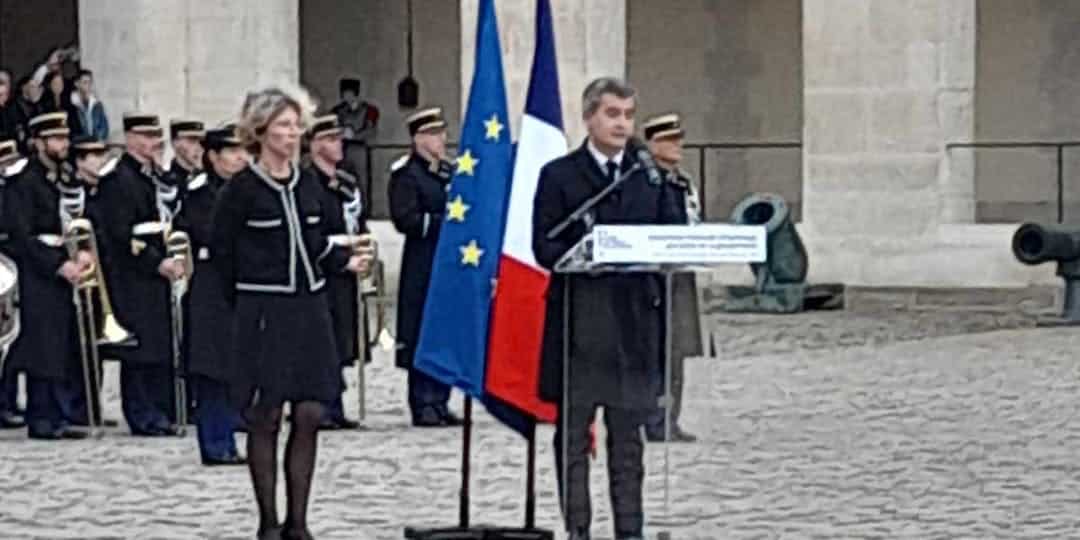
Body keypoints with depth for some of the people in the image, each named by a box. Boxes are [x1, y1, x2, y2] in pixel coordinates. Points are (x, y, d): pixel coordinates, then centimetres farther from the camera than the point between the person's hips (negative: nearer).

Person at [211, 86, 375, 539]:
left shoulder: (308, 185, 9)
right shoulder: (242, 189, -8)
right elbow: (223, 252, -2)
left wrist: (347, 262, 0)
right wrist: (249, 303, 4)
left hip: (309, 309, 5)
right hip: (262, 315, -5)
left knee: (310, 415, 2)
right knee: (265, 418, 0)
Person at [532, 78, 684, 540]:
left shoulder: (650, 177, 12)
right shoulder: (559, 176, 3)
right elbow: (545, 248, -4)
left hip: (634, 316, 2)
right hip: (576, 316, -2)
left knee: (628, 432, 6)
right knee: (573, 431, 2)